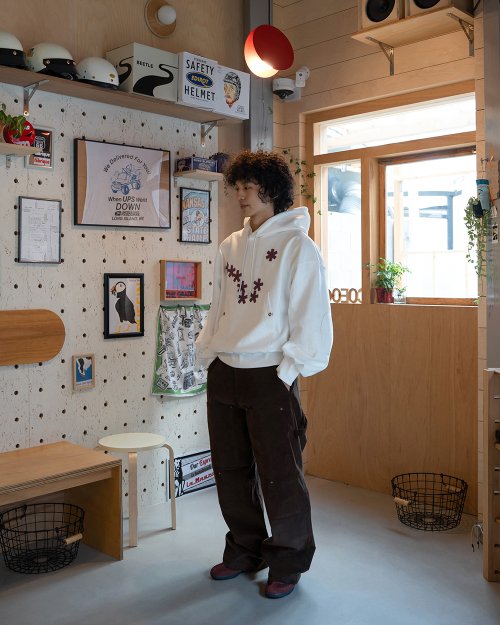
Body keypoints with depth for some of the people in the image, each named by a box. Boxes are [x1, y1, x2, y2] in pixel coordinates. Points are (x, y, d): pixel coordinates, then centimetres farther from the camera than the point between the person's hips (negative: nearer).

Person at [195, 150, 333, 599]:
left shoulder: (297, 245, -7)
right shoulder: (230, 247, 13)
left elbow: (310, 315, -10)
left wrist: (289, 370, -13)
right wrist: (208, 355, 10)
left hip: (270, 376, -6)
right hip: (223, 373, 7)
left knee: (279, 475, 1)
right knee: (231, 471, 15)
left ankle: (288, 561, 22)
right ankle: (245, 550, 34)